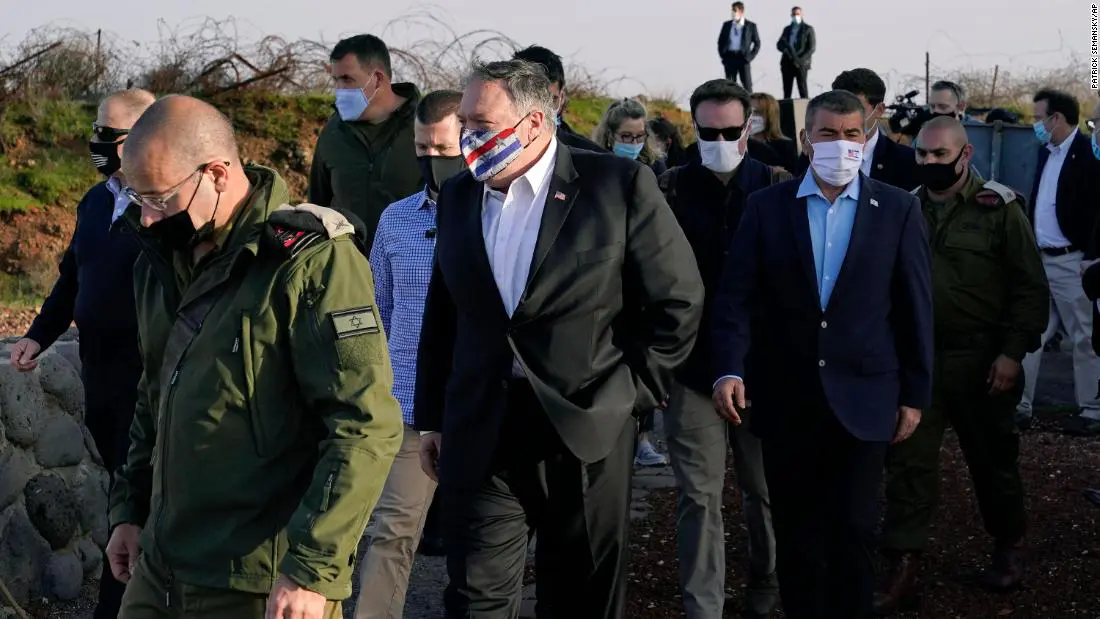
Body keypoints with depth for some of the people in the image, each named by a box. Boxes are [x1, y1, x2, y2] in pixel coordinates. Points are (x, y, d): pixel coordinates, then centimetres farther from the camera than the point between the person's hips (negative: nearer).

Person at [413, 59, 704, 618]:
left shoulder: (619, 184, -6)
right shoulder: (458, 196, 8)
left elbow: (680, 299, -3)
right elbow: (441, 315, 15)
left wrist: (633, 391, -5)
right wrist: (432, 418, 14)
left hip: (586, 439, -3)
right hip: (479, 444, 3)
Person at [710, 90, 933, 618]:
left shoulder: (898, 209, 1)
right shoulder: (766, 207, 2)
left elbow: (915, 308, 3)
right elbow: (736, 297, -2)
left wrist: (915, 395, 1)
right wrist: (730, 369, -16)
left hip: (862, 398, -1)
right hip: (784, 399, 1)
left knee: (853, 532, 3)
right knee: (795, 532, 10)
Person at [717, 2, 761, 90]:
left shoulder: (751, 26, 2)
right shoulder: (726, 24, 9)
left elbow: (757, 43, 6)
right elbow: (720, 41, 15)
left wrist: (750, 57, -3)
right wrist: (723, 56, 5)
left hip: (743, 58, -2)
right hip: (729, 57, 2)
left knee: (747, 86, -3)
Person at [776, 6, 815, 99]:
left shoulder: (808, 29, 5)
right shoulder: (787, 29, 18)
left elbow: (812, 47, -2)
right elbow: (779, 45, 13)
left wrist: (800, 59, -14)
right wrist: (786, 50, -11)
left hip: (801, 63, -4)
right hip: (787, 63, 4)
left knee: (802, 89, -9)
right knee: (786, 90, 1)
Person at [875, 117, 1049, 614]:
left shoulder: (999, 208, -7)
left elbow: (1030, 287, -8)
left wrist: (1012, 352, -14)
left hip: (981, 359, -3)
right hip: (917, 356, 3)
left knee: (993, 459, 12)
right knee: (907, 462, -2)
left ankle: (1007, 549, 34)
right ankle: (903, 572, 3)